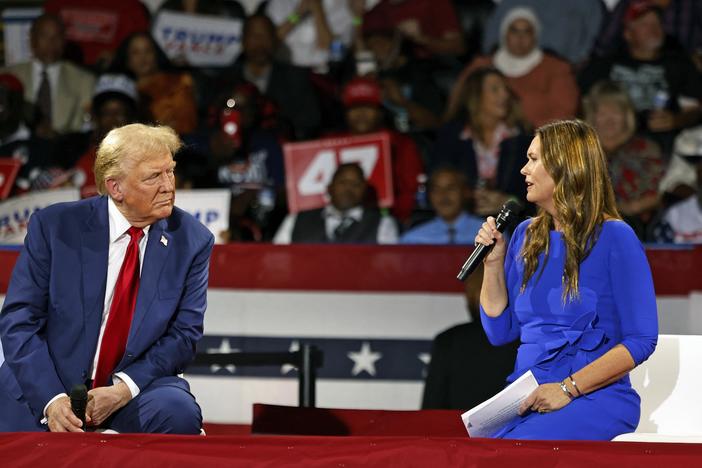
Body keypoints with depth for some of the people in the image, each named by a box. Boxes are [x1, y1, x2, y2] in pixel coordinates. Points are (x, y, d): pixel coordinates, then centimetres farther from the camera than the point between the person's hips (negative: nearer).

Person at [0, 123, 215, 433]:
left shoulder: (192, 241, -1)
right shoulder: (54, 227, -6)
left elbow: (185, 334, -1)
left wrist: (124, 388, -18)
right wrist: (51, 399, -22)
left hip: (136, 387, 1)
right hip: (45, 389, -1)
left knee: (179, 413, -30)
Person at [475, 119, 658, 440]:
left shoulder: (613, 238, -5)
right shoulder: (527, 236, 16)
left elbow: (641, 340, -10)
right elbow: (499, 332, 18)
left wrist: (568, 389, -17)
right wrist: (494, 262, 5)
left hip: (596, 399, -5)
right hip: (527, 398, 5)